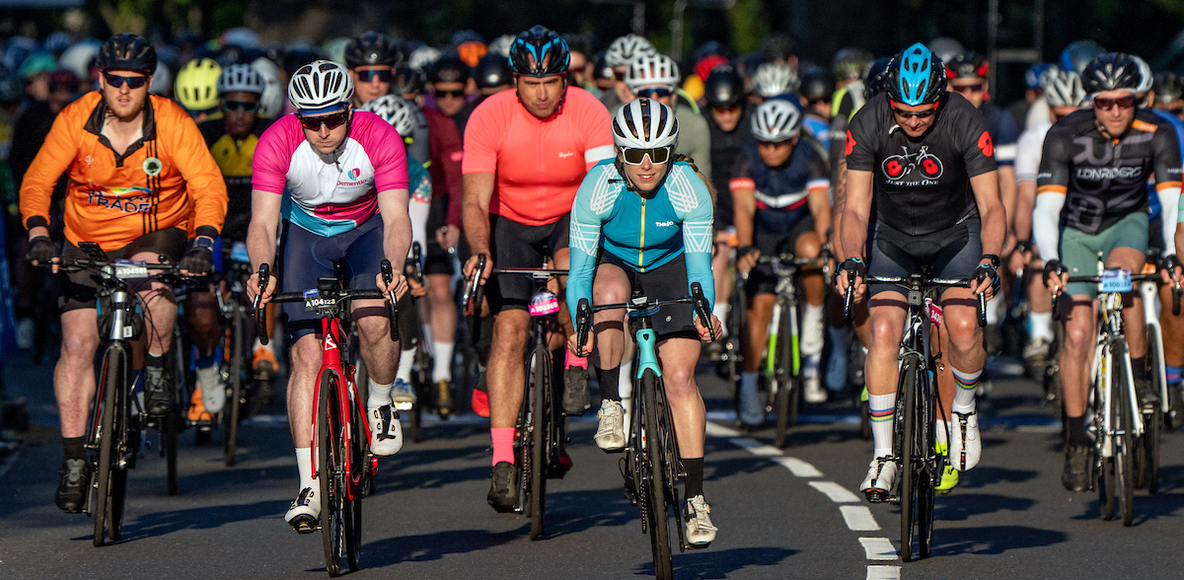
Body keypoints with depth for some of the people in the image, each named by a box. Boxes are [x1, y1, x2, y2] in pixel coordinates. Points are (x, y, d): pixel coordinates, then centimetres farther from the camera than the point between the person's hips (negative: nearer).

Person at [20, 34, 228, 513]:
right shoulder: (75, 120, -15)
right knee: (78, 342, -11)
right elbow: (37, 181, -15)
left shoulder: (172, 123, -18)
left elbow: (209, 185, -24)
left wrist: (204, 242, -40)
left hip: (157, 234, -1)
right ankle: (74, 460, -2)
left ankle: (157, 367, -8)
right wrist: (38, 232, -34)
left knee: (153, 278, -36)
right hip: (87, 243, 1)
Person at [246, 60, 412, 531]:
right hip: (306, 232, 1)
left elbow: (396, 217, -32)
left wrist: (393, 268, -51)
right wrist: (261, 271, -49)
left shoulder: (379, 138, -28)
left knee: (374, 320, -28)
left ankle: (381, 405, 4)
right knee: (306, 352, -12)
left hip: (366, 229, 0)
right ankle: (310, 487, -10)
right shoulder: (278, 142, -26)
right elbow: (263, 221, -29)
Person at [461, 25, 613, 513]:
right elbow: (475, 201, -23)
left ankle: (576, 367, -9)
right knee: (510, 327, -16)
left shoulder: (589, 113, -20)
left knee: (571, 266, -35)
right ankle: (503, 460, -17)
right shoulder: (489, 117, -21)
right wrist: (481, 251, -41)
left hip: (572, 218, 0)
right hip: (511, 222, 0)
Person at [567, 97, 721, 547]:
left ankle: (694, 499, -10)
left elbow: (699, 267, -26)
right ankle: (611, 406, -23)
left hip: (669, 268, 0)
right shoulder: (598, 188, -28)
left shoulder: (689, 189, -27)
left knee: (680, 375, -14)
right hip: (613, 263, 0)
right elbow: (579, 269, -26)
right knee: (609, 290, -37)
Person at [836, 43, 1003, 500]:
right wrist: (852, 260, -37)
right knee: (884, 330, -18)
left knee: (963, 328, -21)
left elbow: (991, 206, -23)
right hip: (892, 235, 1)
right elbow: (856, 208, -19)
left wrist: (989, 261, -39)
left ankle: (963, 411, 10)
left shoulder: (964, 122, -25)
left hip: (955, 233, -1)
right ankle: (883, 457, -11)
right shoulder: (868, 124, -23)